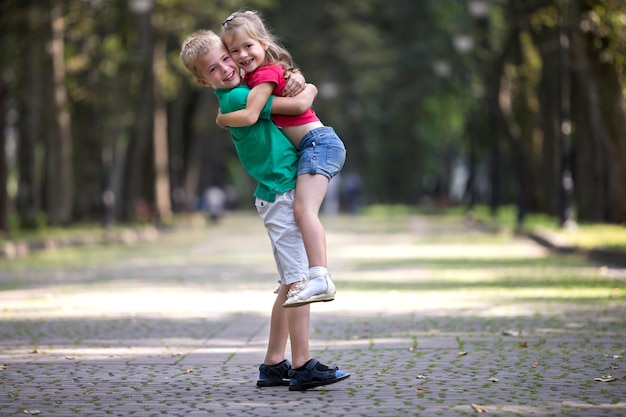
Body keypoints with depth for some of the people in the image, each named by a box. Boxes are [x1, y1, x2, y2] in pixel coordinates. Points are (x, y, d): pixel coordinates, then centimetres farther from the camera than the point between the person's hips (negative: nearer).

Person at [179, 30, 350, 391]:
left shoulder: (241, 92, 13)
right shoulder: (238, 97, -16)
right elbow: (298, 105, -16)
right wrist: (310, 90, 5)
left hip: (284, 194, 10)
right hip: (281, 196, -10)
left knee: (291, 285, 12)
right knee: (299, 281, -10)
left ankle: (274, 364, 16)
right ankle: (303, 366, -10)